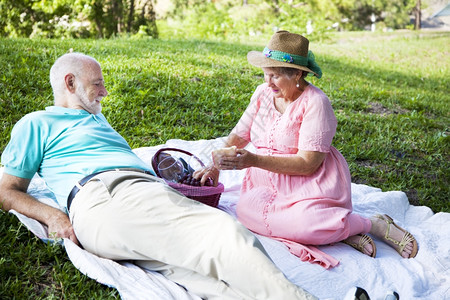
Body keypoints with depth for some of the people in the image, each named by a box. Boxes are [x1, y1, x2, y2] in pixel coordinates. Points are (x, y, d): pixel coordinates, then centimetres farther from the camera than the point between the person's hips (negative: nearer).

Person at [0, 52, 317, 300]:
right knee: (226, 232, -30)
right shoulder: (36, 124, 20)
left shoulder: (98, 119, 40)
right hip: (101, 197, -6)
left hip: (151, 187, 6)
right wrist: (52, 216, -5)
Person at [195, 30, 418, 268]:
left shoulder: (315, 102, -13)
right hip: (268, 181, 6)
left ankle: (376, 224, -8)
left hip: (310, 182, -5)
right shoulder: (263, 93, 7)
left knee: (305, 220, -37)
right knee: (246, 210, -28)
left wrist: (254, 161, -27)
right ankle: (339, 231, -20)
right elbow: (238, 137, 13)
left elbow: (308, 163, -19)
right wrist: (216, 166, -5)